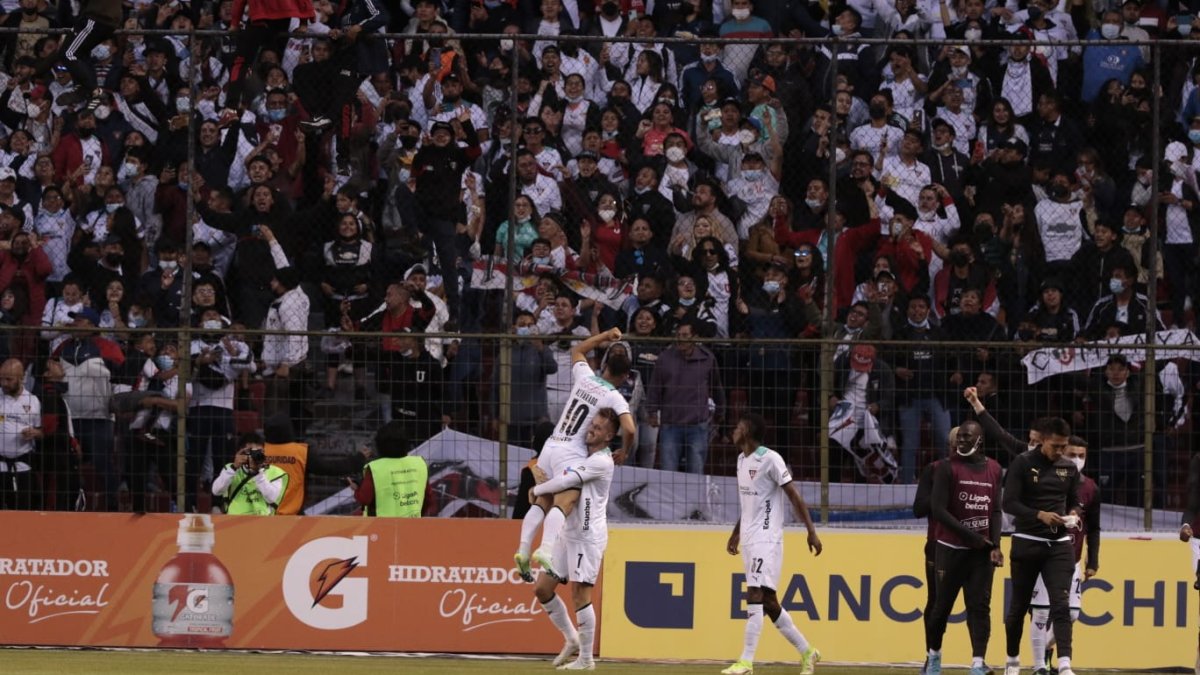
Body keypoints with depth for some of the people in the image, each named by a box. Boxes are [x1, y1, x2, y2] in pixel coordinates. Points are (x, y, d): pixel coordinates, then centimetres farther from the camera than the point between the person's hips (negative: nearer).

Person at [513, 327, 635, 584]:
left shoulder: (584, 377, 11)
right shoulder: (614, 398, -4)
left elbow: (577, 350, 33)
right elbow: (630, 429, -15)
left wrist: (605, 336, 37)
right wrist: (624, 452, 4)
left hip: (551, 446, 6)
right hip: (571, 454, -6)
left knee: (542, 501, 13)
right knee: (564, 502, -21)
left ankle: (524, 549, -1)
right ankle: (546, 551, -42)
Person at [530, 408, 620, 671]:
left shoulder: (601, 462, -14)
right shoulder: (583, 453, 14)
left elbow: (564, 482, -19)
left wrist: (538, 490, -3)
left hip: (588, 535, -9)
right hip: (568, 533, 9)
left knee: (580, 592, -9)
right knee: (542, 589, 7)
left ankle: (586, 658, -2)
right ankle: (572, 640, 22)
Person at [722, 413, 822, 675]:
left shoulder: (770, 459, -12)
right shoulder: (742, 460, 14)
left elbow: (794, 496, -12)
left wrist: (811, 532, -14)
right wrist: (736, 533, 25)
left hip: (767, 539, -9)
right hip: (749, 540, 9)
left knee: (755, 595, -16)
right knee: (768, 602, 10)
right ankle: (807, 652, 20)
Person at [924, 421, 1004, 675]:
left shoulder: (993, 469, 7)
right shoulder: (947, 468, -6)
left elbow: (995, 510, 8)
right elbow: (938, 510, -12)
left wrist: (995, 545, -5)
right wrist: (972, 536, -15)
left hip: (982, 550, 2)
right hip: (951, 548, -2)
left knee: (980, 606, -7)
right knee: (943, 605, 5)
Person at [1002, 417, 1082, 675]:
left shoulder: (1069, 469, 8)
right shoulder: (1023, 464, -6)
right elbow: (1009, 503, -11)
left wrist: (1073, 514, -5)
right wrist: (1040, 515, -24)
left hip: (1058, 545, 2)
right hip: (1027, 544, -2)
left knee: (1060, 605, -11)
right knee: (1019, 605, 9)